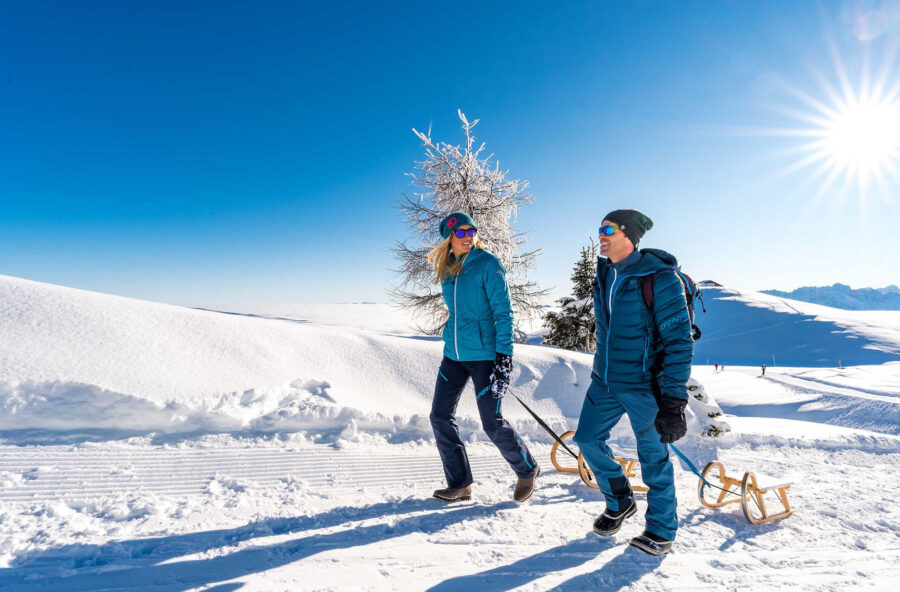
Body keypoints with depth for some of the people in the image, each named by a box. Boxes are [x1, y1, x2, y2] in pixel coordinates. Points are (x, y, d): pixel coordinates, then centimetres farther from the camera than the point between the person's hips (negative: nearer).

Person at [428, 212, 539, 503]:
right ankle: (459, 485, 18)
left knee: (492, 423, -1)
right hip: (453, 354, 7)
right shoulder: (447, 270, 9)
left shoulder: (488, 264, -10)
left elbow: (504, 312, -13)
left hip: (483, 354, -7)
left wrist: (504, 356, -20)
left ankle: (527, 470, 26)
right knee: (440, 417, 4)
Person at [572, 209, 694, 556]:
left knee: (653, 456, 6)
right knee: (588, 439, 11)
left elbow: (679, 341, -18)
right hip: (605, 381, 7)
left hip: (644, 385, -7)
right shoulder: (606, 275, 6)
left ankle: (661, 532, 27)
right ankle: (619, 503, 36)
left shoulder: (659, 277, -17)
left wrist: (674, 400, -21)